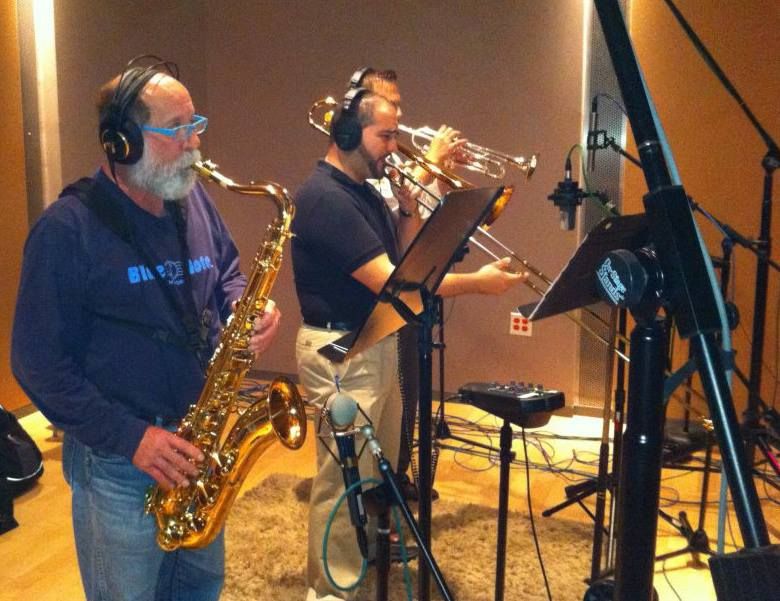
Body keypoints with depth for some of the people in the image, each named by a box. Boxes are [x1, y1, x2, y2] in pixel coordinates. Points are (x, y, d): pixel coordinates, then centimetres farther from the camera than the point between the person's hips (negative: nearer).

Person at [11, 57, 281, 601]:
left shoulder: (194, 200, 2)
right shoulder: (68, 228, -18)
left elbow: (226, 272, 16)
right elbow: (39, 362, -16)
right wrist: (128, 437, -20)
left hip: (199, 442, 6)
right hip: (117, 460, -6)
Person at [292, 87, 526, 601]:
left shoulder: (366, 192, 10)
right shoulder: (325, 197, -21)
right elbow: (388, 281, -26)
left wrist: (410, 203, -3)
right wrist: (478, 282, -23)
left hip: (380, 342, 10)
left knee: (381, 462, 23)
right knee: (346, 474, -2)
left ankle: (375, 543, 44)